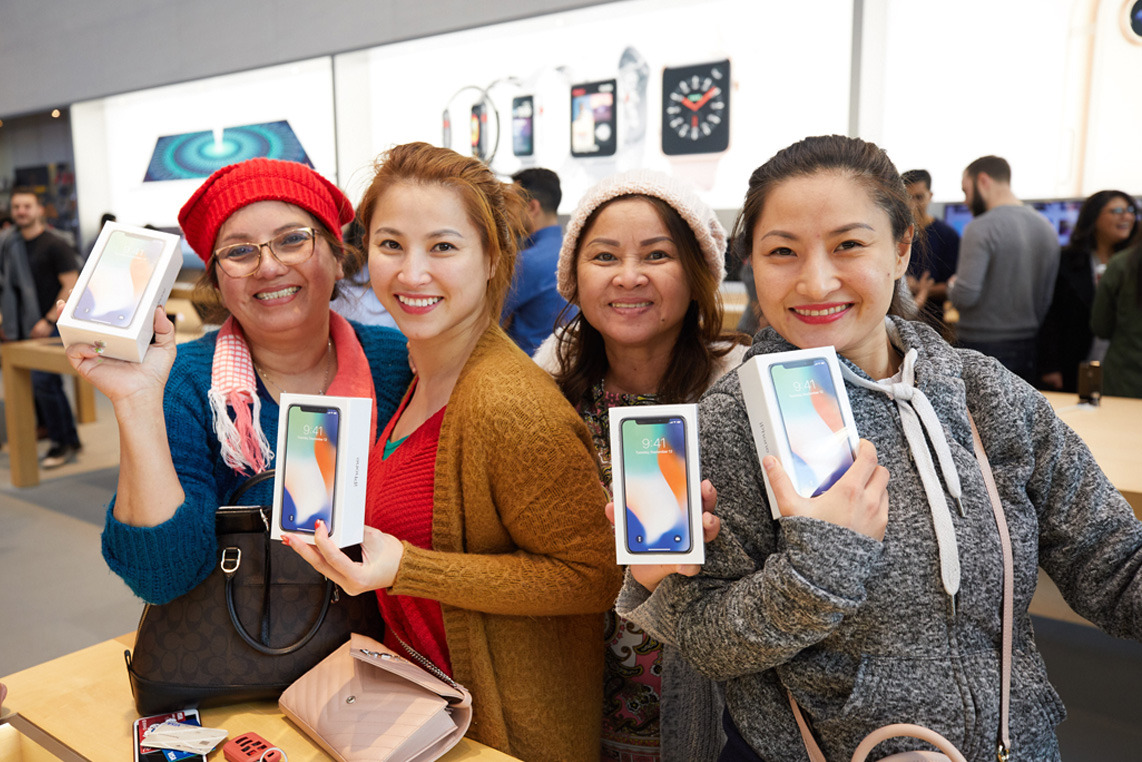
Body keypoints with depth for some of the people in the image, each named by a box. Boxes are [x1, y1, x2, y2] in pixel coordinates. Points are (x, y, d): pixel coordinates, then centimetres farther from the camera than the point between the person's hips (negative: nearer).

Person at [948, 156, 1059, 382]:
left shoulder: (981, 228, -14)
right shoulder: (1047, 228, 10)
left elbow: (965, 295, -21)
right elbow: (1048, 298, 14)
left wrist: (952, 286, 0)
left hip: (982, 346, -7)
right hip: (1028, 347, 7)